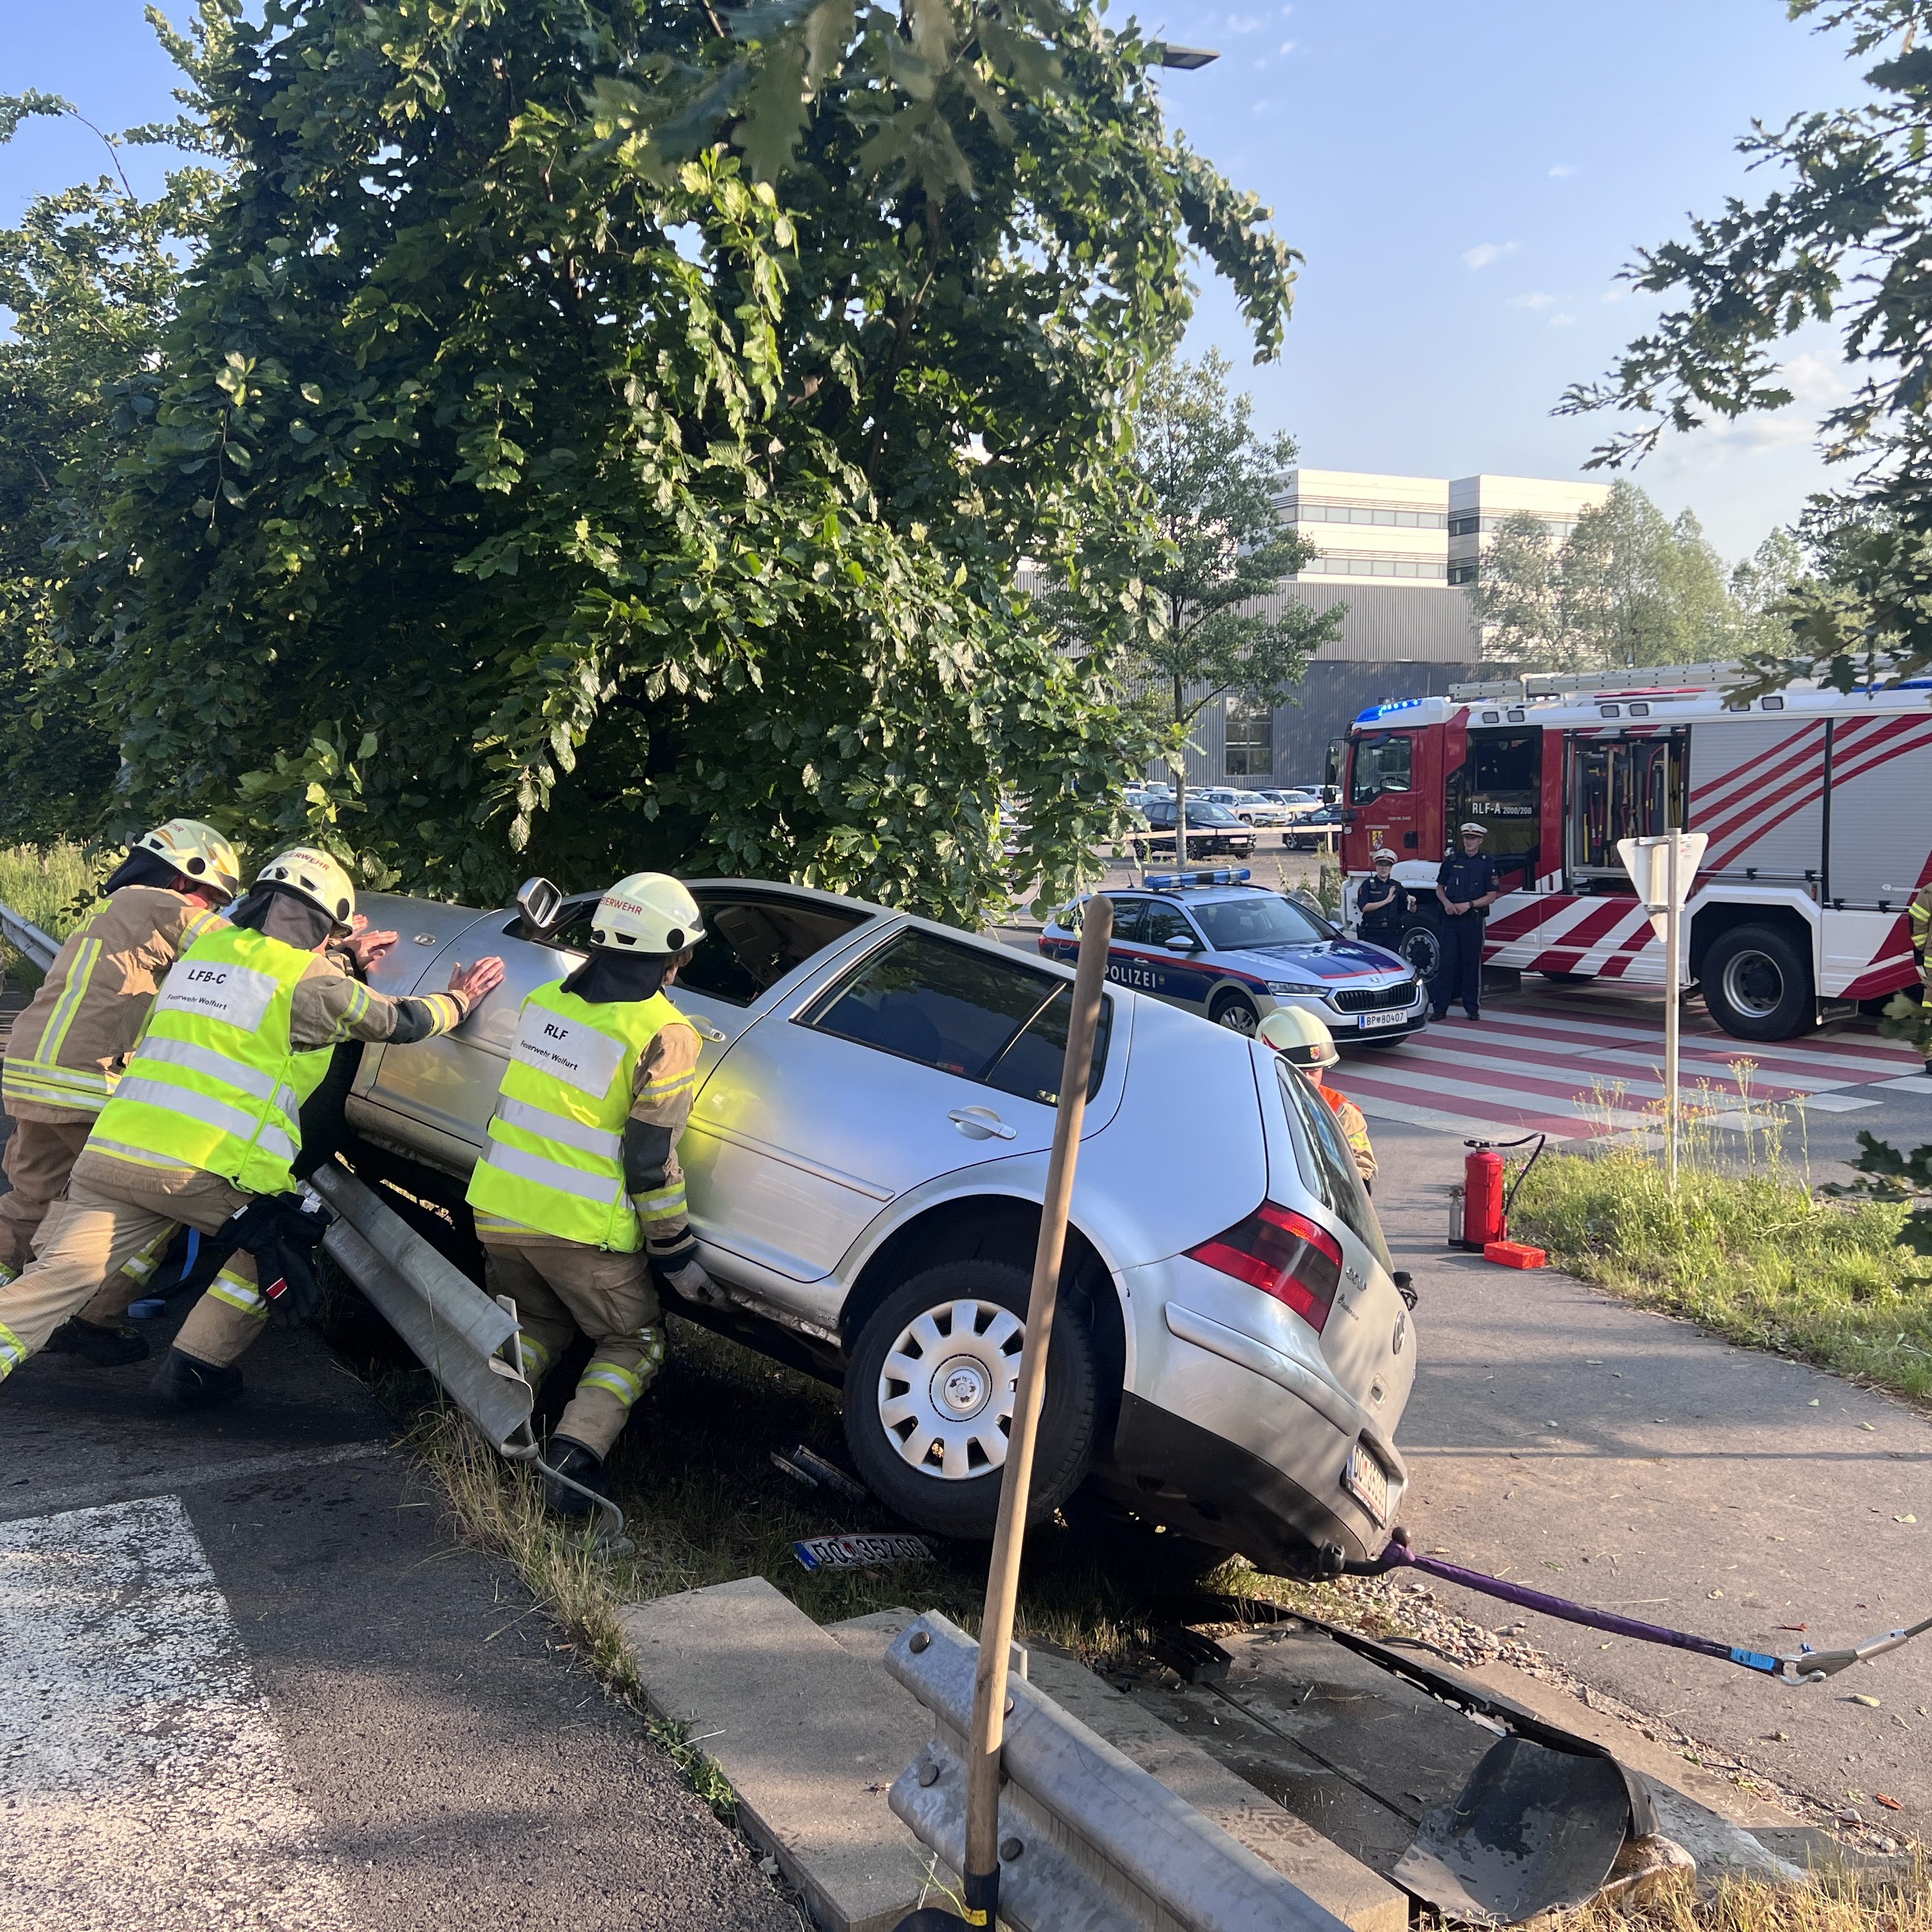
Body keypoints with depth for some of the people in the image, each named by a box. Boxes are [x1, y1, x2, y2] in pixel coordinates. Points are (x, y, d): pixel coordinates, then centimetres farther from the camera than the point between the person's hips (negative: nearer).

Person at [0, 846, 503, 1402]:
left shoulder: (206, 947, 18)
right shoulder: (311, 979, -1)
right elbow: (399, 1022, 13)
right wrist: (459, 1000, 32)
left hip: (110, 1152, 5)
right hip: (205, 1170, -5)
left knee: (62, 1272, 0)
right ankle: (198, 1365, 17)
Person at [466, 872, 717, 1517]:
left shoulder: (545, 999, 4)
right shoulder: (664, 1035, -14)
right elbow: (650, 1162, -14)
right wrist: (676, 1253, -5)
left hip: (497, 1206, 5)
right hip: (579, 1229, -5)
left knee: (537, 1324, 28)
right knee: (633, 1344, 15)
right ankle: (576, 1452, -6)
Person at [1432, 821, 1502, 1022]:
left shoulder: (1487, 863, 1)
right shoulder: (1452, 860, 8)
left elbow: (1491, 896, -1)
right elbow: (1440, 888, 14)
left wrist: (1469, 904, -14)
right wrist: (1446, 903, -7)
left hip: (1474, 919, -2)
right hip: (1451, 918, 2)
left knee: (1472, 963, 3)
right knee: (1447, 962, -1)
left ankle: (1472, 1008, 11)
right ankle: (1440, 1007, -1)